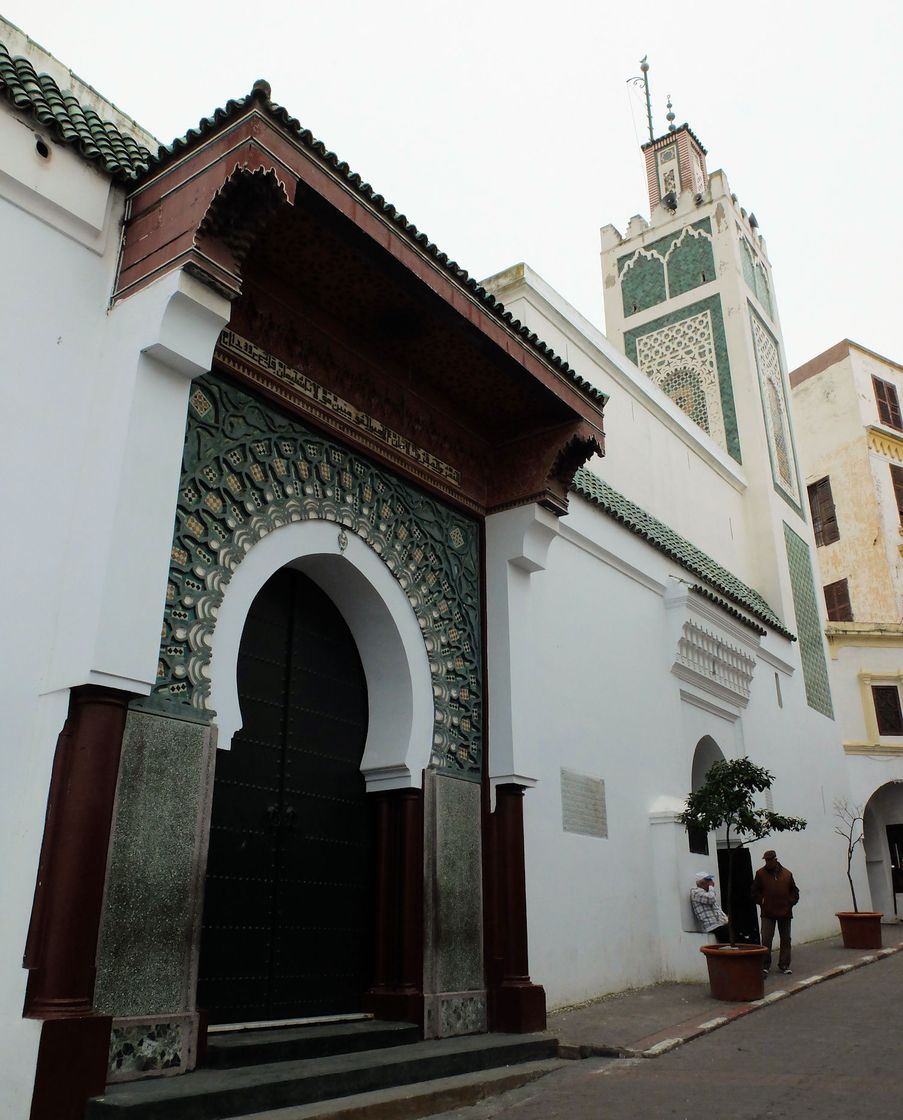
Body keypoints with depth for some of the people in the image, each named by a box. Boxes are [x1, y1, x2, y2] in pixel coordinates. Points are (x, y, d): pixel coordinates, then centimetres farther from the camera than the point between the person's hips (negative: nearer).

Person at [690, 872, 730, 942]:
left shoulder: (705, 892, 25)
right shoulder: (695, 891, -5)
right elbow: (711, 899, -19)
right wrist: (711, 887, -3)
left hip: (721, 924, 9)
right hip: (714, 926, -9)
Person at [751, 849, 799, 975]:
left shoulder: (787, 874, 3)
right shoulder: (761, 873, -1)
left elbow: (795, 891, 12)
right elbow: (755, 892, 7)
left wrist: (790, 902, -1)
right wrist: (761, 901, -4)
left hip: (784, 913, 2)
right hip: (768, 913, -2)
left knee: (785, 940, 10)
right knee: (766, 939, -7)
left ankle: (784, 965, 23)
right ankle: (765, 966, 0)